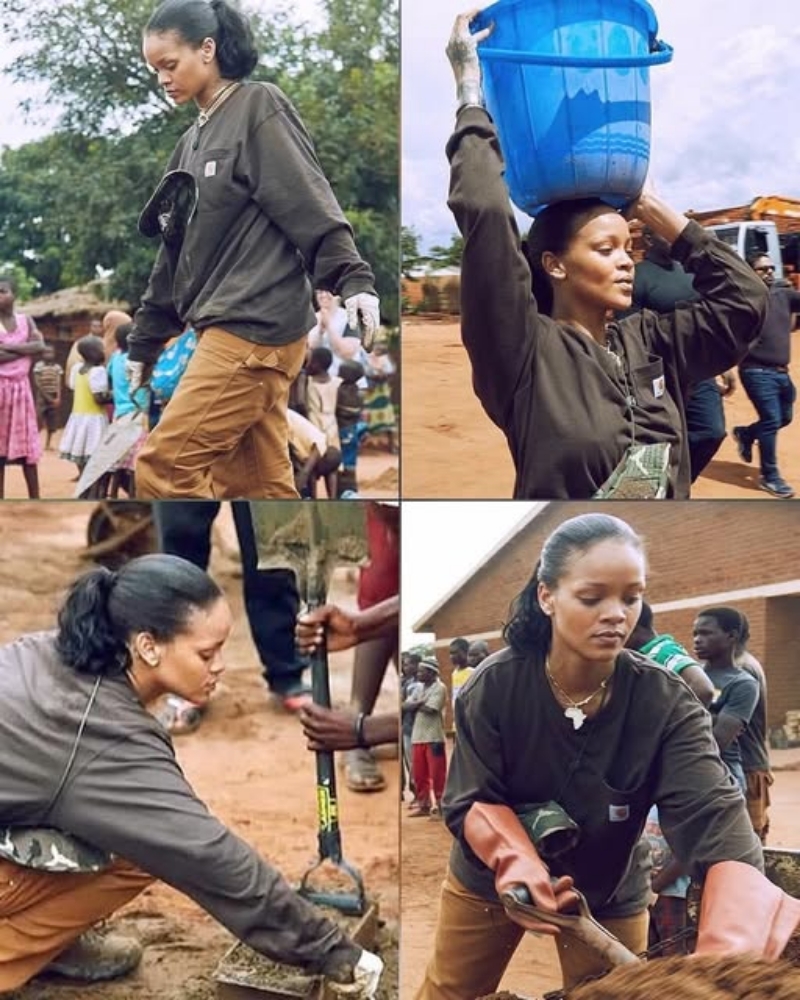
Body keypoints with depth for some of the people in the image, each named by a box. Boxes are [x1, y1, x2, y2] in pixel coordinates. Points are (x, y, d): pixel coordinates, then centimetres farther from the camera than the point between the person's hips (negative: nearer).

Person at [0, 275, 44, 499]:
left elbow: (40, 347, -7)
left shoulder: (26, 320, 7)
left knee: (27, 446, 6)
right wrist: (24, 350, -12)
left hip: (21, 387, 3)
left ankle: (35, 500, 11)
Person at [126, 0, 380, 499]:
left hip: (256, 326, -8)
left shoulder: (259, 107, -1)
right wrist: (143, 345, 24)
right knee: (264, 485, 6)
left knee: (163, 469, -11)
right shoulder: (193, 141, 22)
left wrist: (353, 280, -23)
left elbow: (309, 202, -12)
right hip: (233, 331, 8)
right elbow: (176, 254, 24)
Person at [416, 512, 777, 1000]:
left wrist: (736, 941, -56)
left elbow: (713, 817, -36)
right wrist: (515, 861, -42)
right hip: (491, 877, 1)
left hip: (610, 895, 0)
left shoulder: (667, 702, -24)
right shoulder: (495, 684, -21)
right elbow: (472, 801, -19)